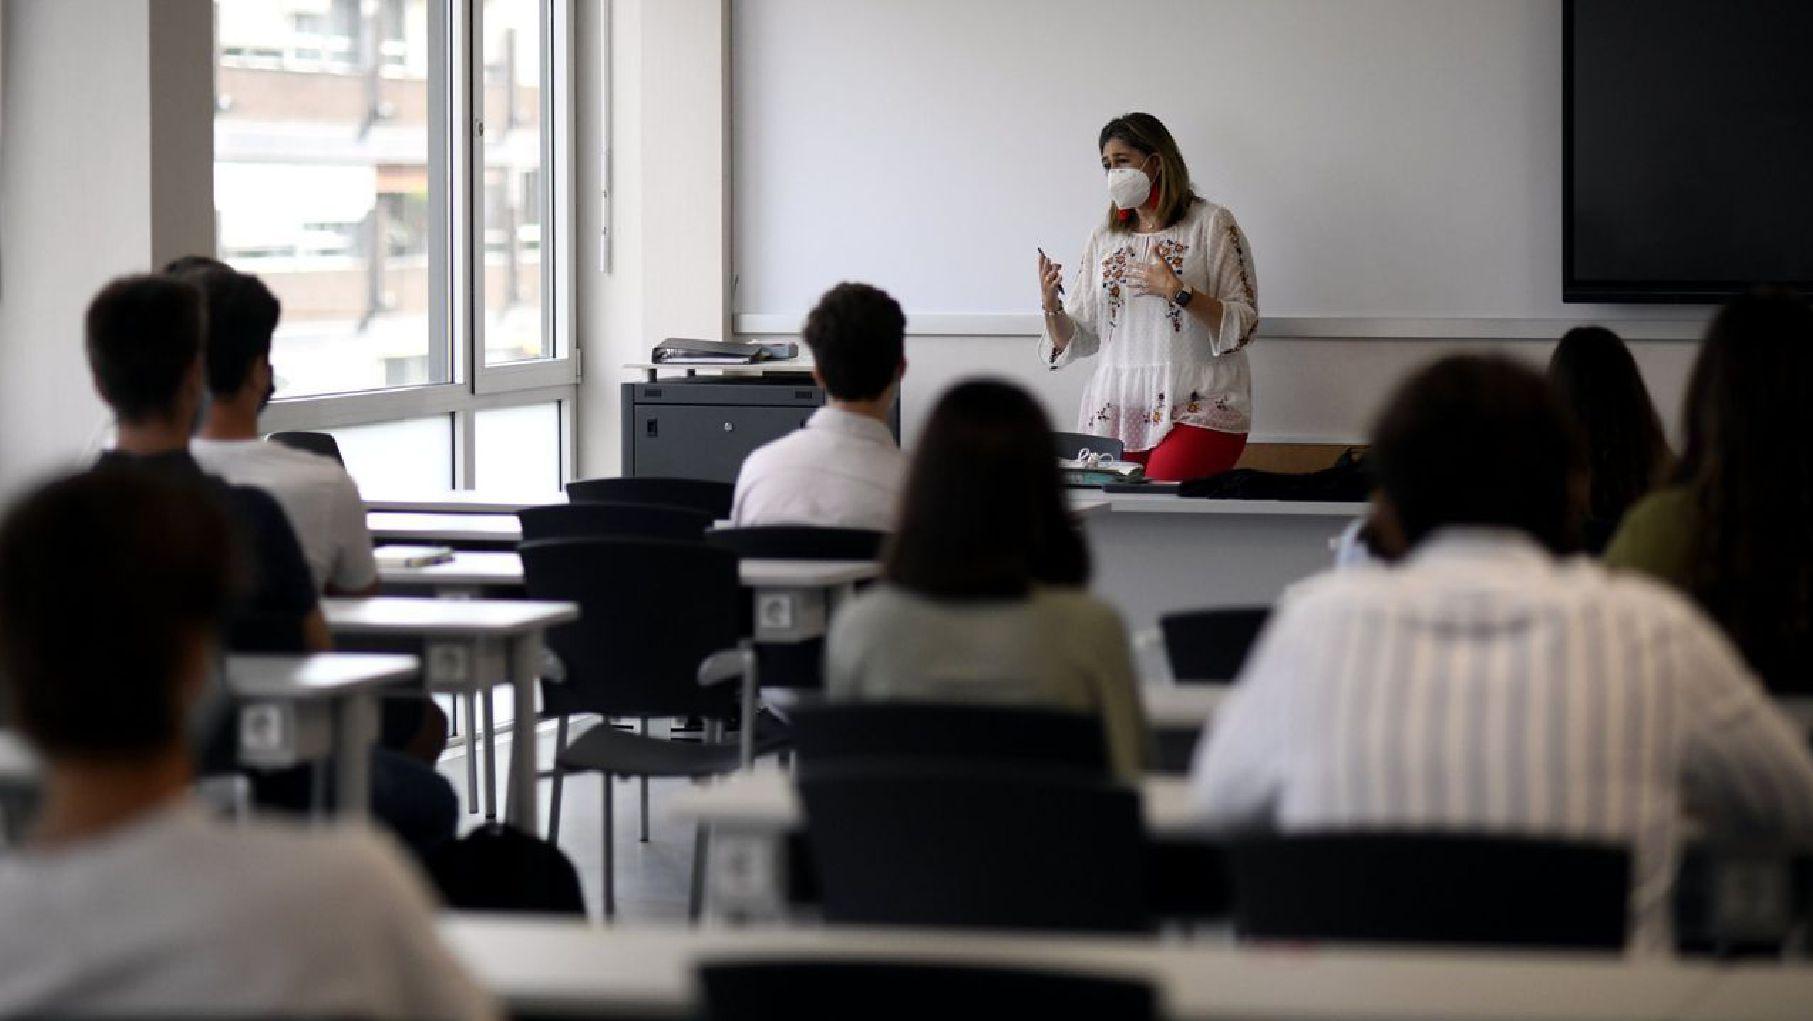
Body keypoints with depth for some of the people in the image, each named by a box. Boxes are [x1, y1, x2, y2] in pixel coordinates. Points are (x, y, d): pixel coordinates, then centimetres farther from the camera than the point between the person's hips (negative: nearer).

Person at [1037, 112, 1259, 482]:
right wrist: (1051, 308, -4)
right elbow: (1077, 341, 16)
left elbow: (1245, 324, -4)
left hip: (1196, 409, -4)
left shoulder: (1211, 225, 3)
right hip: (1116, 408, 4)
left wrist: (1180, 292, -16)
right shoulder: (1104, 239, 18)